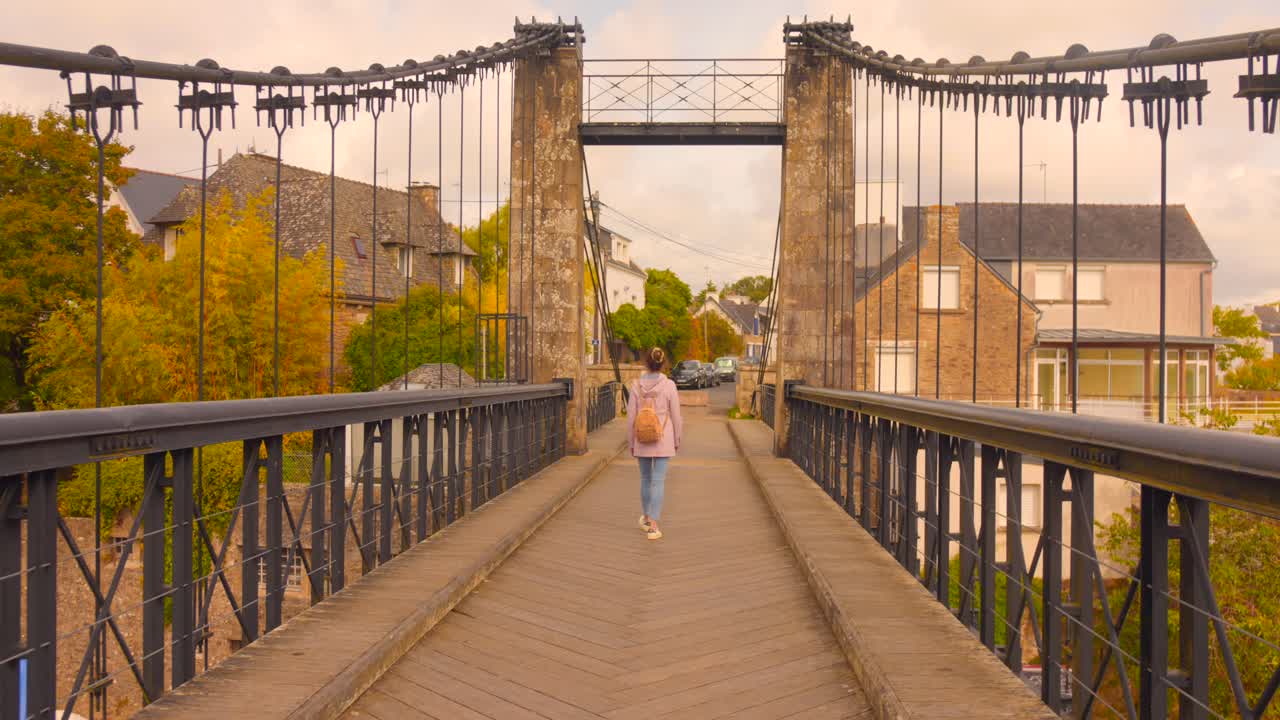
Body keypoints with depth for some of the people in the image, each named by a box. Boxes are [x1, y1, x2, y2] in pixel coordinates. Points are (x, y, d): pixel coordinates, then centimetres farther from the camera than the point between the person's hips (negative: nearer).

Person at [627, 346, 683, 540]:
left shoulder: (637, 386, -6)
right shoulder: (669, 386, -10)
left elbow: (631, 417, -3)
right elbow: (676, 416, -5)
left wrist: (632, 442, 8)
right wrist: (677, 440, 8)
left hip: (642, 439, 2)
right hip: (663, 439, -2)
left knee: (645, 478, 19)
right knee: (658, 481, 0)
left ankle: (645, 518, 35)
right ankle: (653, 526, -4)